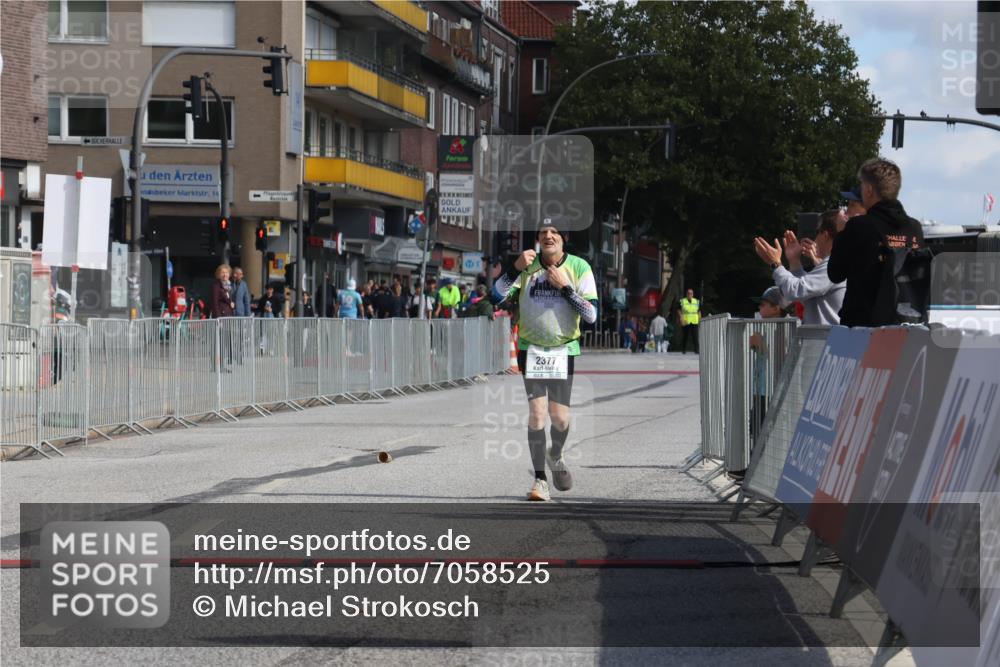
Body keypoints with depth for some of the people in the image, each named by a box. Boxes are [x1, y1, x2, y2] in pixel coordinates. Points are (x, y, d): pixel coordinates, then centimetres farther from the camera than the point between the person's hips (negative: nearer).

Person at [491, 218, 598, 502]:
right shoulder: (527, 265, -2)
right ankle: (540, 480, -3)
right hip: (531, 348, 0)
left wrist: (565, 287, -19)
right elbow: (496, 297, -11)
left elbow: (591, 315, -10)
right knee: (537, 412, -11)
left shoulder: (579, 267, -5)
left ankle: (555, 456, 31)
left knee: (560, 417, -3)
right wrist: (515, 268, -24)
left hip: (564, 349, 0)